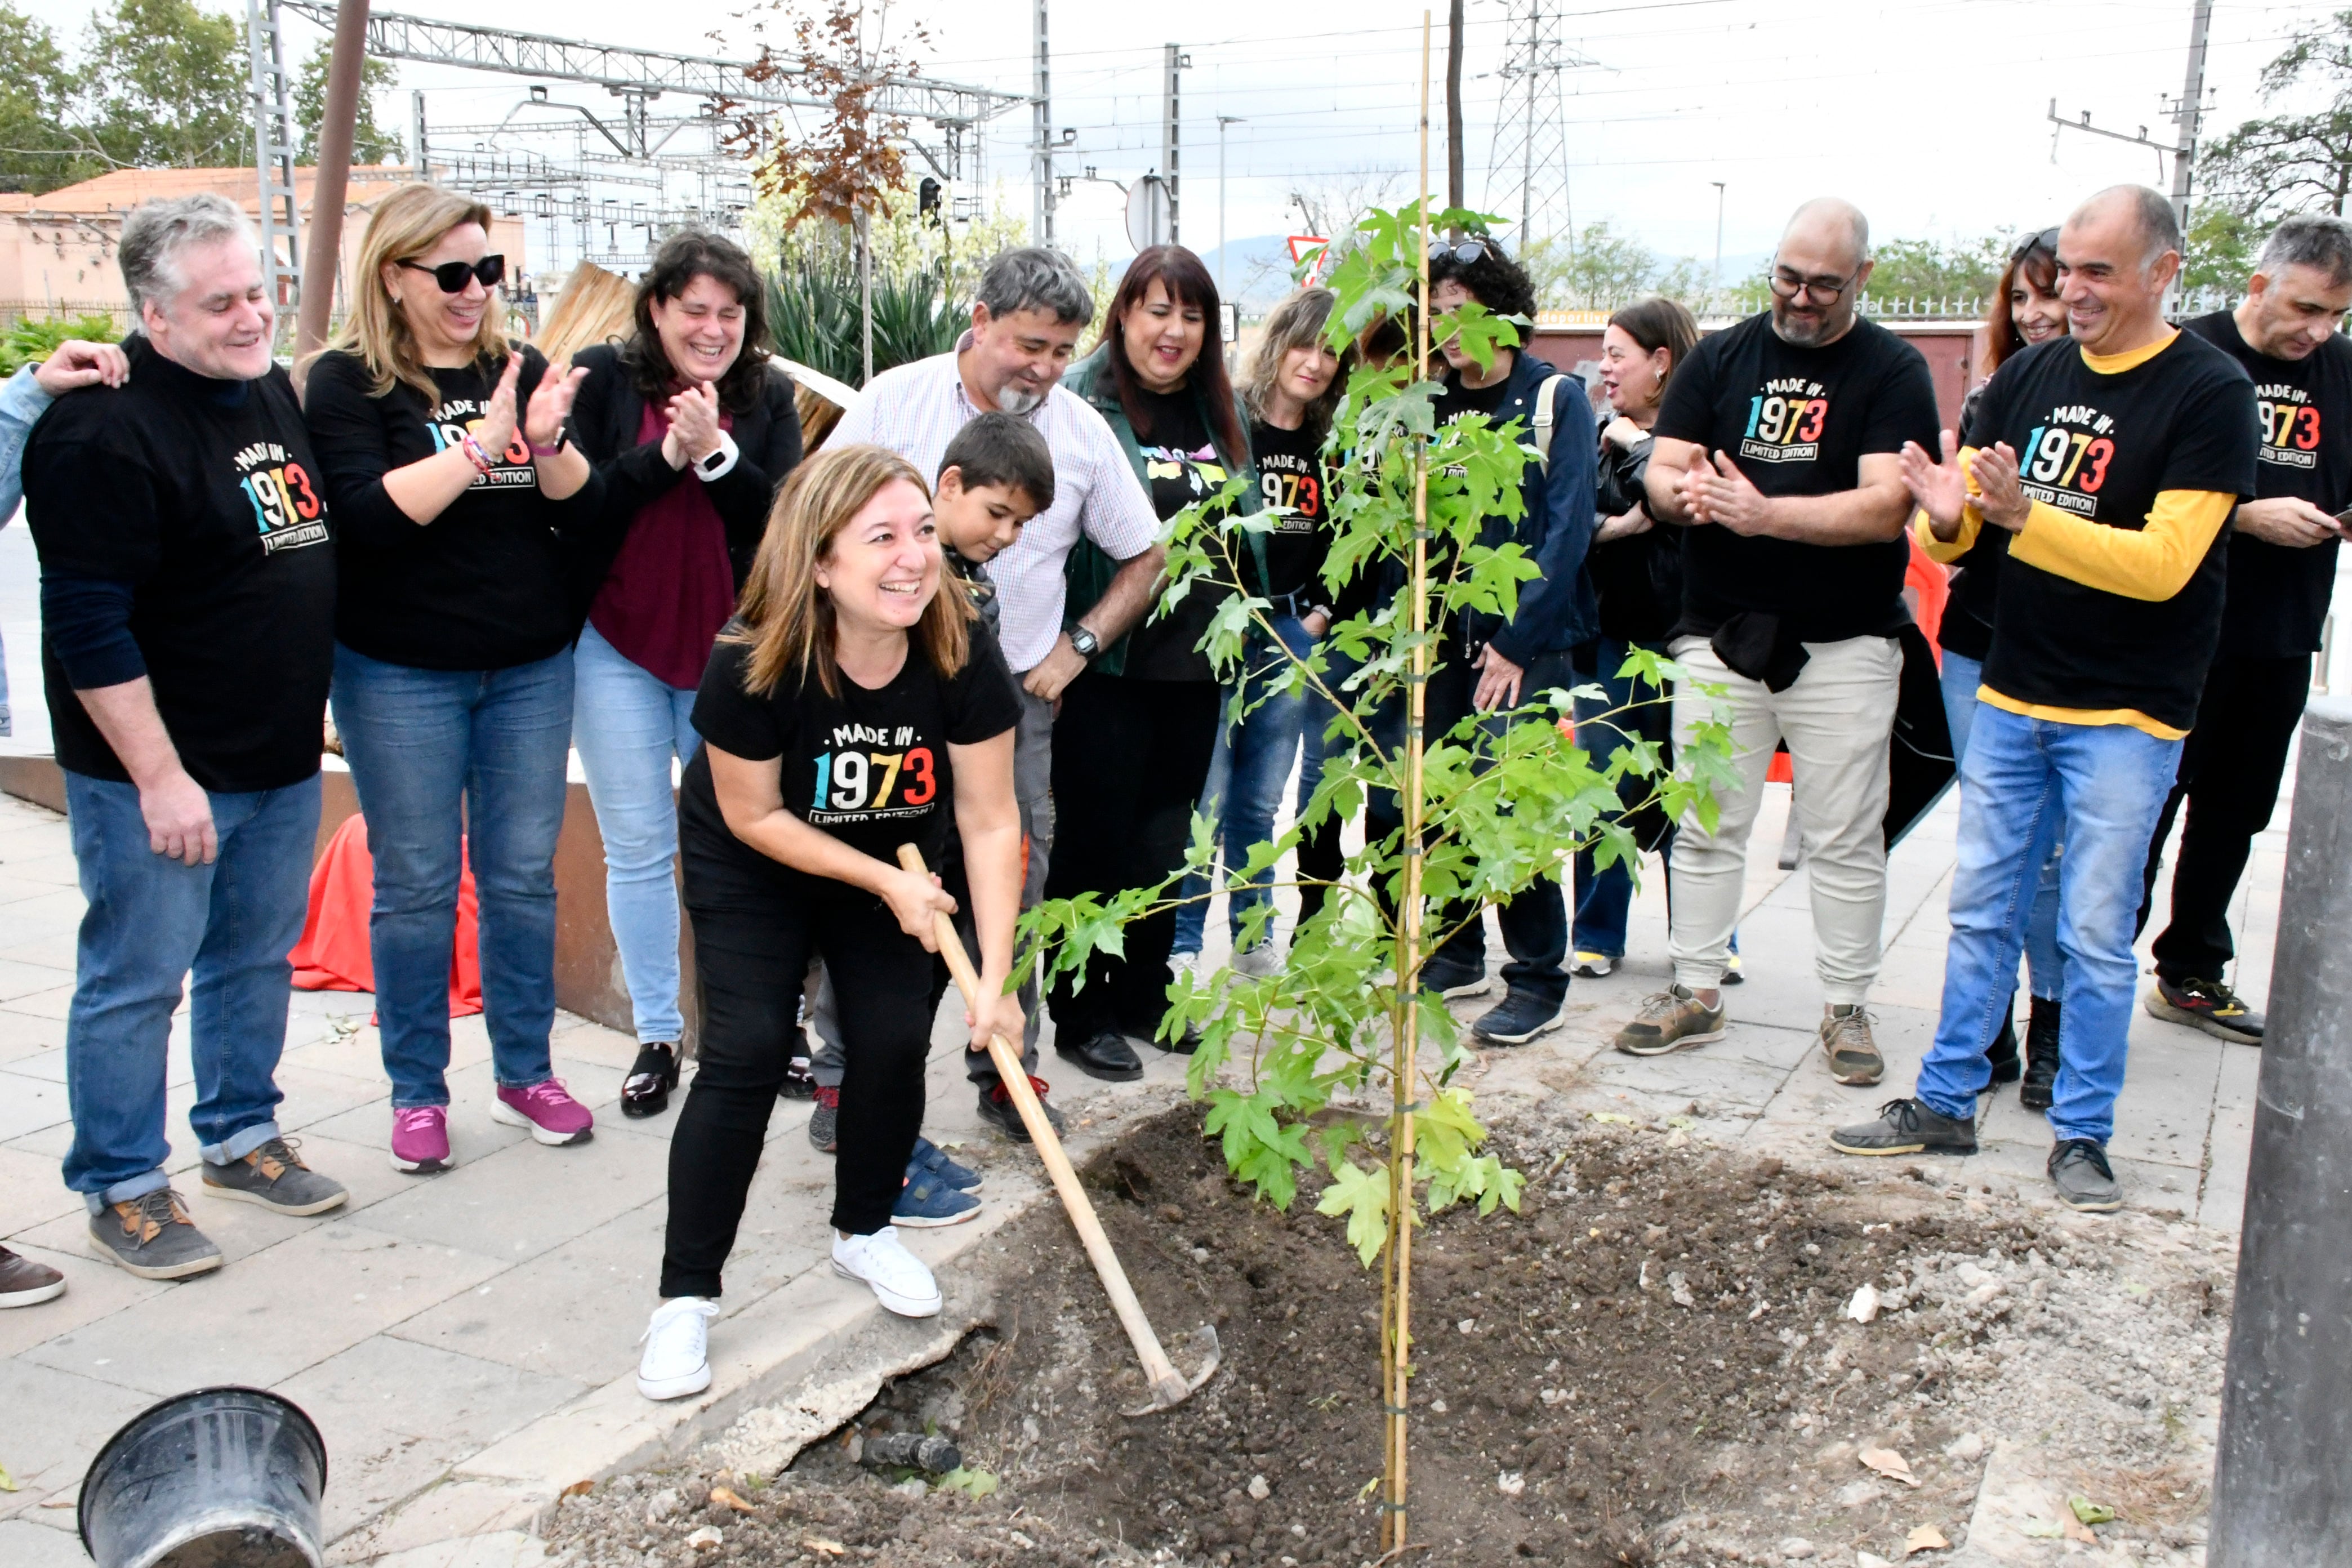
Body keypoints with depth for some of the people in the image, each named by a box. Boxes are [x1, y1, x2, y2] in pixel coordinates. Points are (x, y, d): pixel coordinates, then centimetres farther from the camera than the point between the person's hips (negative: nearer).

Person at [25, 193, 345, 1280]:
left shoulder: (275, 393, 9)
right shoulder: (102, 430, -17)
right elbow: (88, 627, -20)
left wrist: (305, 717, 19)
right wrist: (158, 777, -21)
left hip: (281, 761, 8)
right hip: (158, 774, -8)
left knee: (258, 959, 18)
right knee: (136, 981, 3)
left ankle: (241, 1138, 35)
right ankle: (121, 1189, 18)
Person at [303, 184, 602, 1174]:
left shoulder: (522, 371, 6)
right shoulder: (346, 383, -4)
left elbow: (586, 516, 1)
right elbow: (366, 514, -18)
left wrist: (550, 442, -18)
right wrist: (481, 442, -22)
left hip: (532, 667, 3)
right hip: (401, 675, -3)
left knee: (523, 876, 10)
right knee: (416, 885, 4)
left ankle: (526, 1074, 23)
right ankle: (417, 1092, 18)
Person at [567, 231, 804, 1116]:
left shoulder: (768, 396, 1)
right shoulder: (602, 380, -2)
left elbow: (785, 522, -9)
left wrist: (715, 452, -22)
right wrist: (665, 455, -21)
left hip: (729, 652, 1)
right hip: (617, 646, 0)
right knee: (638, 849, 5)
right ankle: (656, 1036, 18)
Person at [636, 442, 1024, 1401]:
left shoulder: (962, 658, -27)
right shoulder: (754, 665, -33)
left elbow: (990, 825, -21)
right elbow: (756, 817, -19)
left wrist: (996, 979, -25)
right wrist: (888, 884, -20)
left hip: (900, 862, 3)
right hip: (751, 869, -3)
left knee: (895, 1044, -5)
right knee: (746, 1053, -13)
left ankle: (863, 1232, 24)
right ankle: (686, 1295, -1)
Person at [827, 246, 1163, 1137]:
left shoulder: (1083, 431, 2)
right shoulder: (895, 401, -4)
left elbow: (1145, 557, 11)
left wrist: (1077, 646, 0)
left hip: (1016, 695, 2)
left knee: (1013, 887, 6)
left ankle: (1009, 1072, 20)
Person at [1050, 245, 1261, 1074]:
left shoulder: (1221, 411, 11)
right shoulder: (1082, 399, -9)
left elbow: (1245, 529, 20)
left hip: (1192, 663, 6)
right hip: (1106, 665, -6)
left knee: (1166, 835, 14)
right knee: (1095, 836, 2)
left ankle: (1143, 990, 28)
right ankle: (1081, 1014, 14)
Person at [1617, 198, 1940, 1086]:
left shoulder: (1893, 371, -2)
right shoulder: (1720, 359, 8)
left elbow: (1886, 505, -14)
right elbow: (1661, 474, 3)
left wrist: (1764, 513, -26)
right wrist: (1685, 493, -22)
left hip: (1843, 646, -3)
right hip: (1720, 637, 3)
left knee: (1844, 839, 5)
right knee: (1705, 827, 9)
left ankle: (1846, 1006, 18)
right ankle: (1695, 993, 21)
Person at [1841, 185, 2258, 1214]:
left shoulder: (2210, 393, -10)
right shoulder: (2027, 377, 6)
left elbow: (2164, 562, -19)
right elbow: (1957, 530, 7)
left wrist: (2023, 514, -29)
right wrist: (1949, 512, -17)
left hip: (2126, 715, -5)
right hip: (2010, 694, 5)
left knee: (2095, 935, 3)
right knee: (1981, 912, 11)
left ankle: (2082, 1133, 17)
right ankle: (1947, 1103, 22)